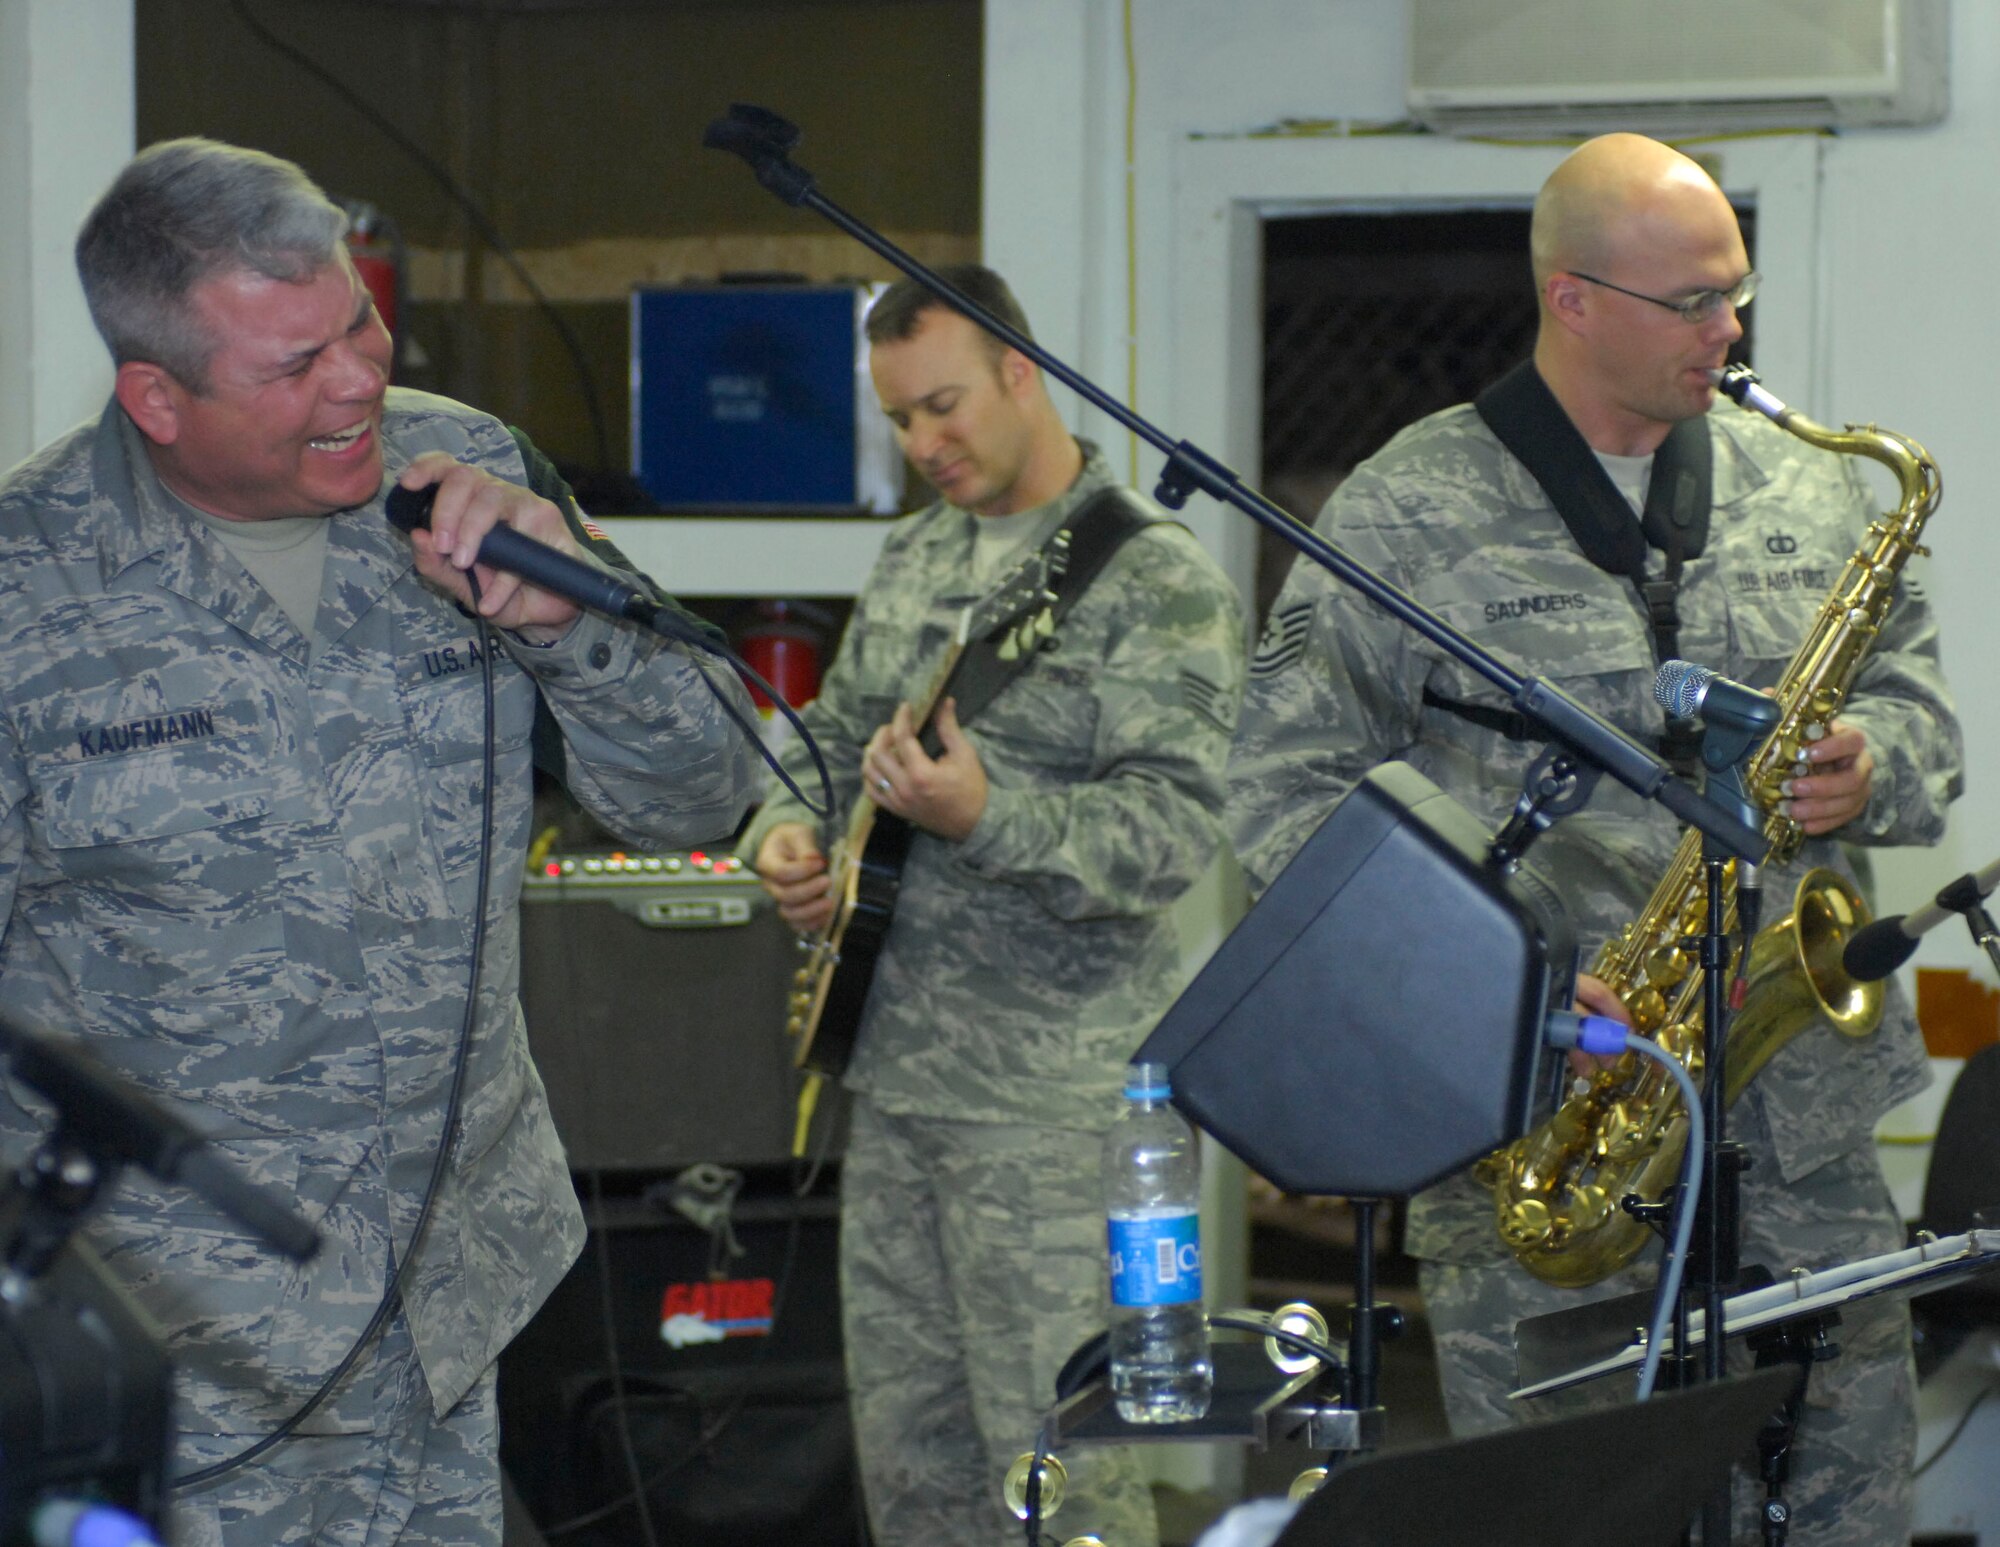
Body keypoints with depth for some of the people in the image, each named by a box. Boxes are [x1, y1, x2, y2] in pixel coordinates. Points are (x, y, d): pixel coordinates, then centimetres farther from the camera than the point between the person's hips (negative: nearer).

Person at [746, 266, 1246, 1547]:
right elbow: (835, 733, 26)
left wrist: (984, 815, -34)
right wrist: (789, 831, 4)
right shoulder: (914, 558, 14)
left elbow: (1177, 830, -21)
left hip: (1051, 1093, -8)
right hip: (894, 1061, 8)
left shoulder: (1156, 577, -11)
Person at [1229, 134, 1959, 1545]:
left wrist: (1867, 768, -5)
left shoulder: (1809, 491, 12)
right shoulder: (1403, 519, -2)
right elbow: (1288, 798, -5)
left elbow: (1915, 699, 21)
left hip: (1798, 1128, 4)